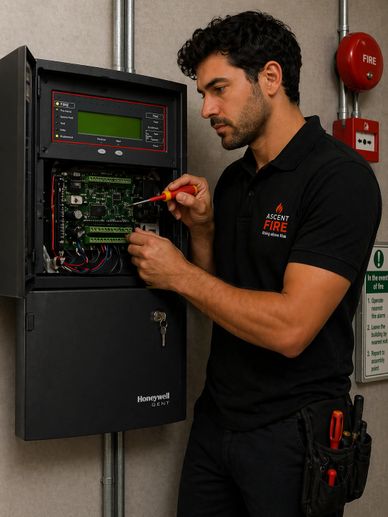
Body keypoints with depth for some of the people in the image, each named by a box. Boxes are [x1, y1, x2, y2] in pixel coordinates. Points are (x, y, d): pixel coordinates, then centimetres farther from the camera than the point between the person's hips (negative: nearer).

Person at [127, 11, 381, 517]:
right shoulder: (232, 180, 7)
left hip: (291, 432, -6)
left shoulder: (340, 177, -17)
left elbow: (290, 328, -25)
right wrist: (202, 229, -4)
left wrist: (180, 274, -15)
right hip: (215, 418, 7)